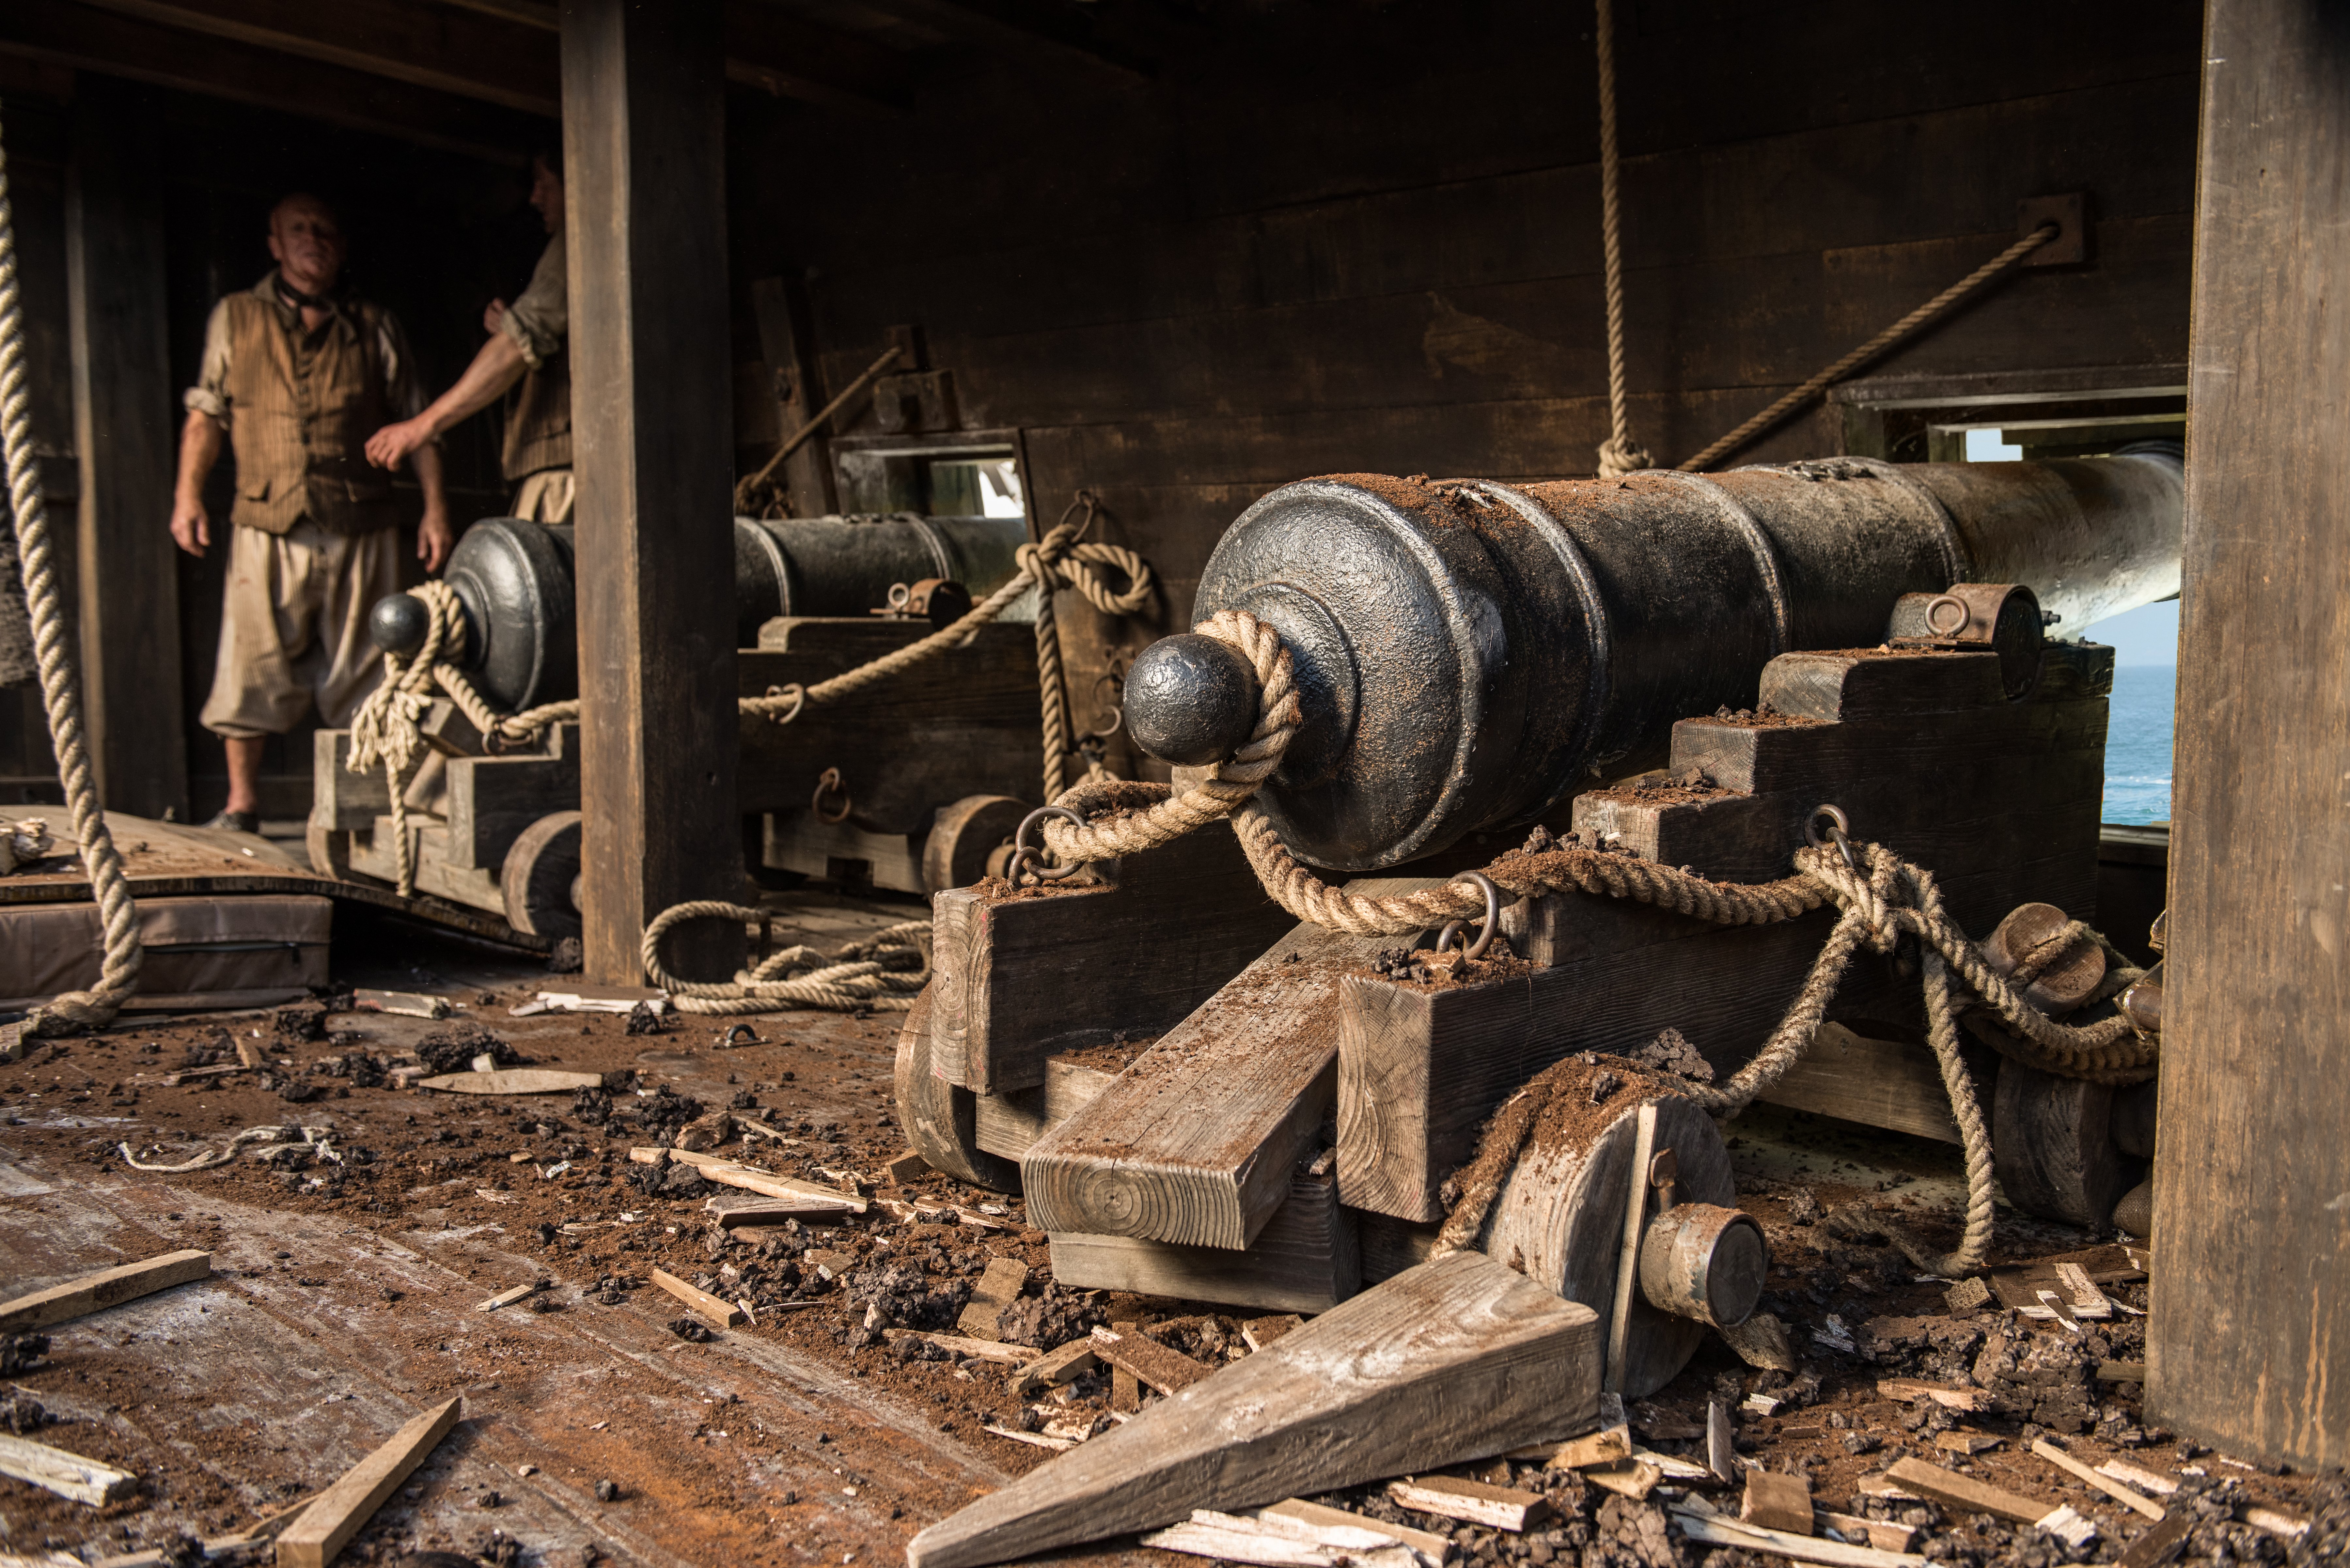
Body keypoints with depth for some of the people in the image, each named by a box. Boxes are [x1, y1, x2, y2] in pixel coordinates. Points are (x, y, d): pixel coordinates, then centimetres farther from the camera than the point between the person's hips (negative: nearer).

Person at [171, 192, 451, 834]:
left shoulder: (375, 327, 12)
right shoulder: (236, 318, 13)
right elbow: (206, 413, 13)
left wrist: (435, 508, 3)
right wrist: (188, 492, 1)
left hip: (360, 528, 0)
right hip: (268, 525, 0)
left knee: (360, 669, 2)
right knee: (253, 667, -3)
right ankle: (242, 805, 6)